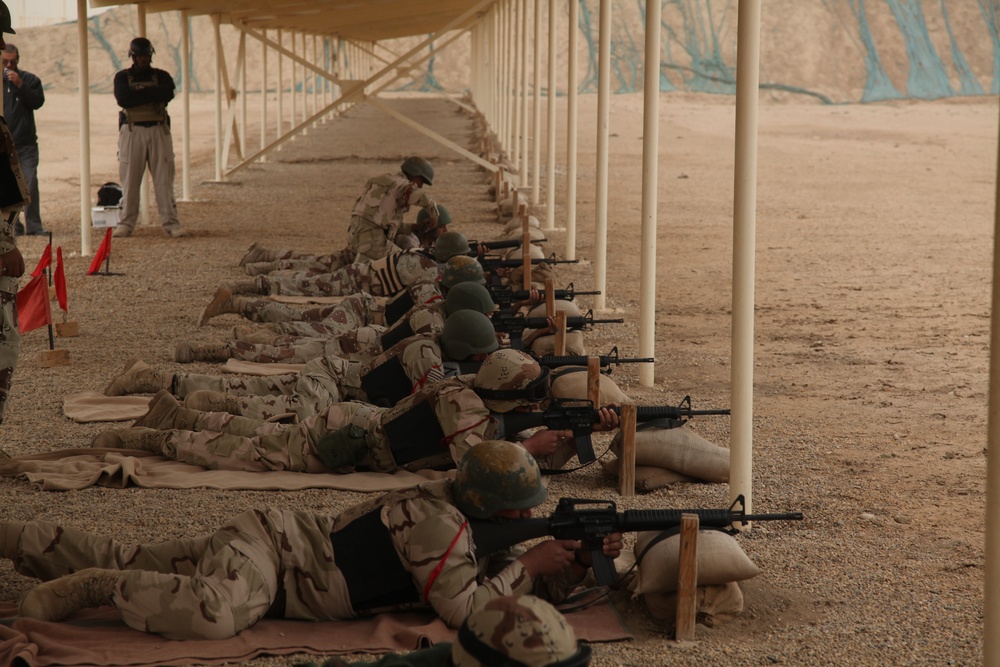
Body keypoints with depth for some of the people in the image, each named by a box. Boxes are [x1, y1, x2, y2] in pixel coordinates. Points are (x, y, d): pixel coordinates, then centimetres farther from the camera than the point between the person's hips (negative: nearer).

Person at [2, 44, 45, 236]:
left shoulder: (30, 80, 7)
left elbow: (38, 102, -8)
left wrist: (20, 85, -15)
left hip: (26, 142, 0)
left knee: (31, 183, -7)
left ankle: (33, 225, -4)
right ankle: (12, 225, 6)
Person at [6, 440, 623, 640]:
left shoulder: (468, 522, 5)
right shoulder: (436, 523, -23)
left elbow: (537, 587, 11)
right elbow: (463, 608, -28)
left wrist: (581, 561, -6)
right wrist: (530, 563, -18)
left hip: (283, 537, 8)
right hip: (266, 547, -8)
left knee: (121, 563, 14)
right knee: (213, 614, -38)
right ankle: (94, 587, -17)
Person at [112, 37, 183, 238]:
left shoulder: (161, 76, 12)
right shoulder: (122, 77, 9)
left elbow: (168, 93, -10)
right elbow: (123, 98, -10)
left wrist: (140, 91, -9)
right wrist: (152, 94, -8)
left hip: (158, 131, 0)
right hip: (132, 131, 0)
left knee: (164, 178, -3)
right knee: (129, 180, 0)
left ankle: (171, 223, -3)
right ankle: (126, 223, 5)